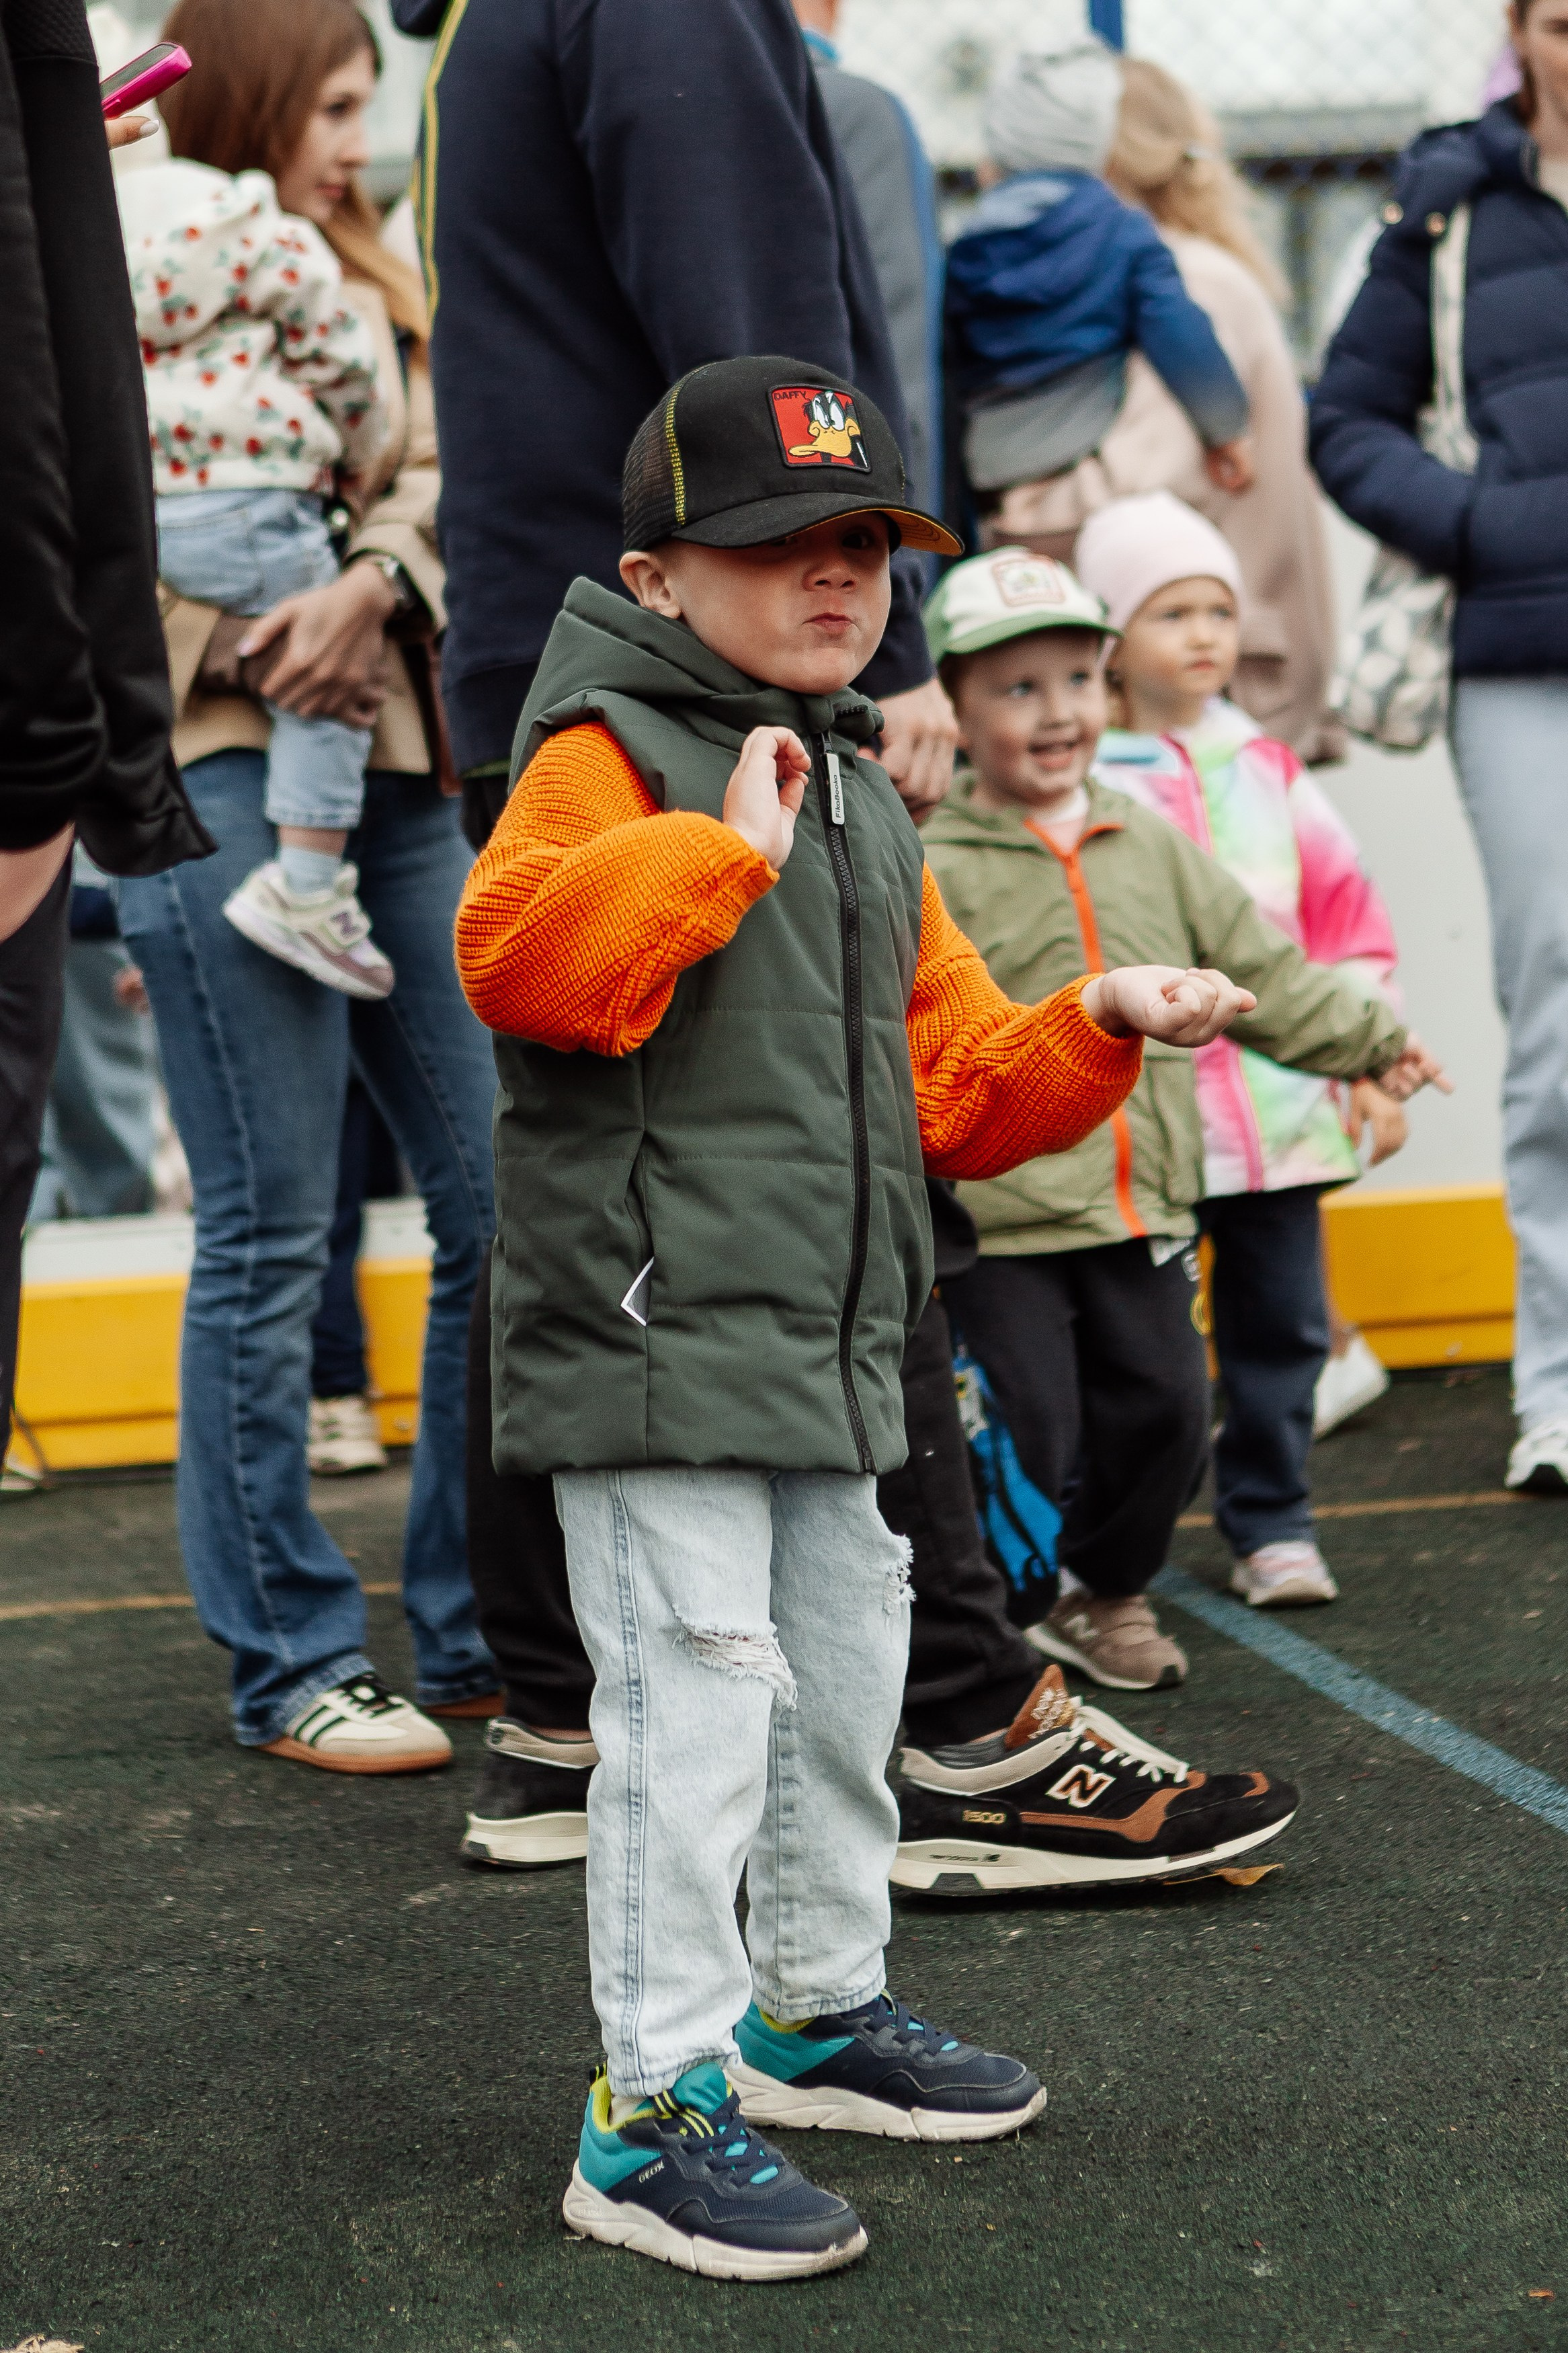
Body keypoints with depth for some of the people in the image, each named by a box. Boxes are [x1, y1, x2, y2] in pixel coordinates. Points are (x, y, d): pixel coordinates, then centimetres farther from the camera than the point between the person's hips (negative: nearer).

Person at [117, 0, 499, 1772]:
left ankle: (485, 1634, 16)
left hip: (396, 773, 6)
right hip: (215, 775, -6)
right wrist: (259, 649, -13)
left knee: (503, 1198, 4)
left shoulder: (371, 288, 21)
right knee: (269, 1235, -4)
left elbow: (439, 472, 5)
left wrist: (377, 579, -15)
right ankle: (292, 1665, 7)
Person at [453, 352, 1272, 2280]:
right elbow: (514, 947, -29)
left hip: (822, 1358, 9)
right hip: (651, 1342, -9)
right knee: (693, 1704, -10)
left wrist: (1093, 1030, 6)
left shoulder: (861, 806, 18)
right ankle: (655, 2107, -1)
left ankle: (817, 2010, 38)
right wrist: (723, 844, -26)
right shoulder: (605, 751, -8)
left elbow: (953, 1084, 21)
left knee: (842, 1685, 19)